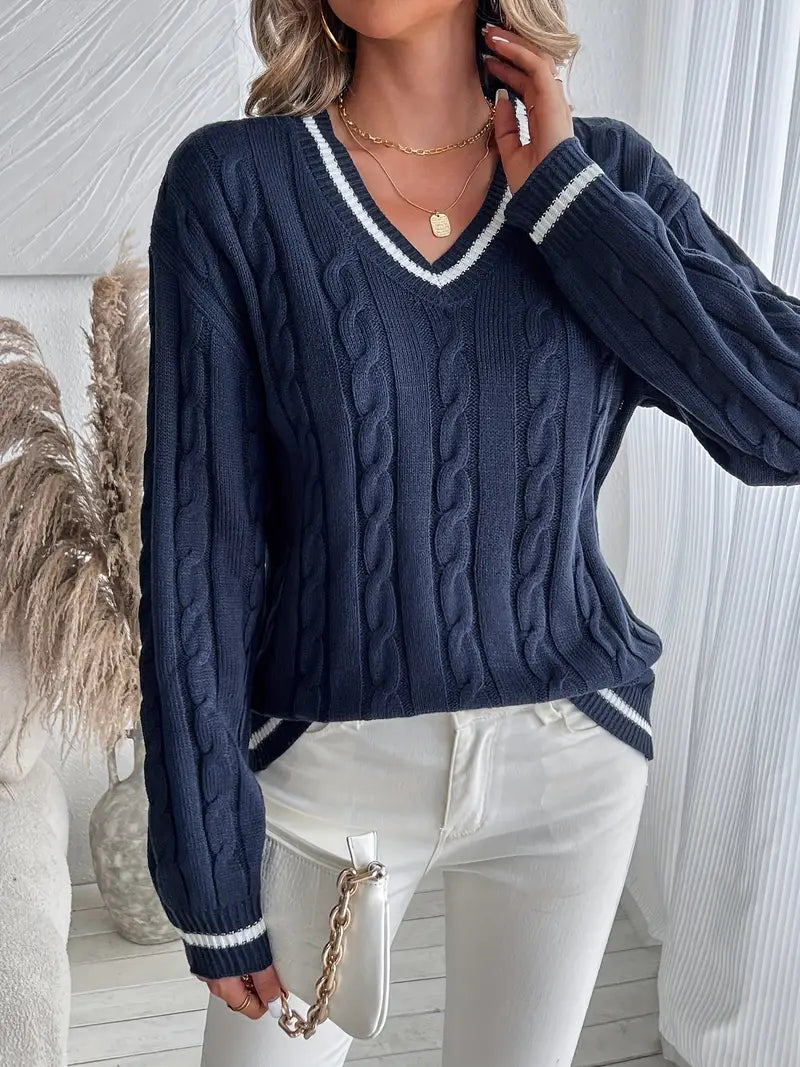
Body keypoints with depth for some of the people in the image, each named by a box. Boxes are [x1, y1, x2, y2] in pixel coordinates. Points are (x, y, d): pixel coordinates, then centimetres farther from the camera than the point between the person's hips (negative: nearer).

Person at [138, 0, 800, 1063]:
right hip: (327, 765, -2)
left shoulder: (608, 173, -2)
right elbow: (196, 545, -11)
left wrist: (561, 192, -13)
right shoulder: (230, 184, -10)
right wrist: (213, 878, -9)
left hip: (573, 764, 3)